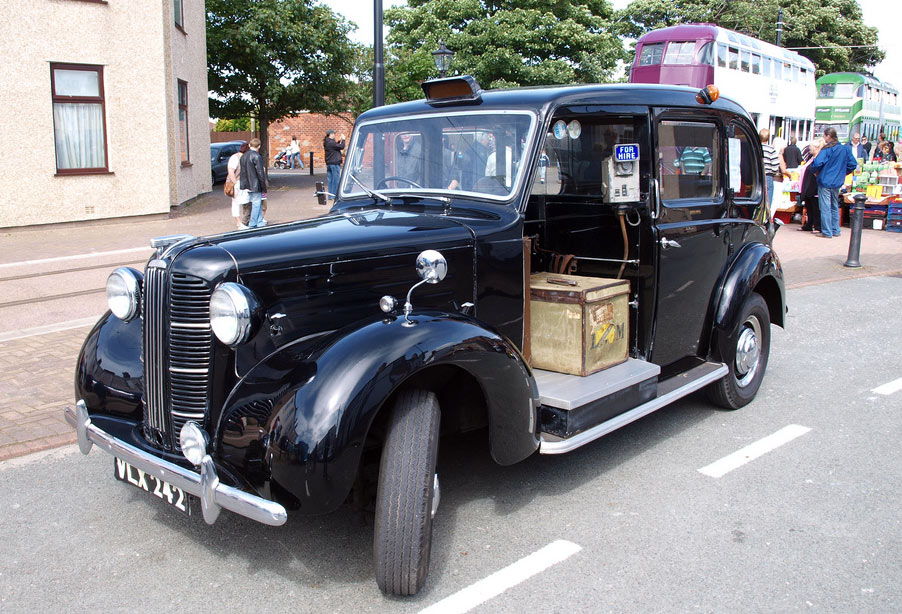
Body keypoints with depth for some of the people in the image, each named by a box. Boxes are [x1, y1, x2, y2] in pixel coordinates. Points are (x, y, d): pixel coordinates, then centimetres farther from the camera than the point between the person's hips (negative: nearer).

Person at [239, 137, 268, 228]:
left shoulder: (243, 156, 8)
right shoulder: (257, 157, -16)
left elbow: (242, 171, 13)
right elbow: (260, 173, -16)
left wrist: (244, 184, 19)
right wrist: (264, 187, -9)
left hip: (246, 185, 8)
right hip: (255, 186, -8)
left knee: (258, 203, 18)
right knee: (256, 204, 1)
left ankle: (260, 222, 24)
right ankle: (252, 224, 4)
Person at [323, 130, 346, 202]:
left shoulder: (326, 142, 10)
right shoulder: (331, 142, -18)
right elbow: (341, 147, -17)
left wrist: (339, 141, 14)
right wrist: (343, 140, -3)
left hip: (328, 163, 9)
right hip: (335, 163, -9)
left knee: (330, 179, 12)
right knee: (336, 180, -4)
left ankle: (330, 195, 16)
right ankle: (334, 196, -3)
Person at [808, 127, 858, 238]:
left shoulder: (826, 150, -14)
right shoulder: (845, 149, 5)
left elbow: (817, 163, -25)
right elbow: (853, 164, 8)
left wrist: (813, 170, -5)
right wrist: (842, 173, 19)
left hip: (825, 182, -6)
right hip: (837, 183, 6)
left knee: (825, 208, -2)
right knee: (835, 207, 18)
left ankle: (827, 232, 0)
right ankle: (835, 230, 22)